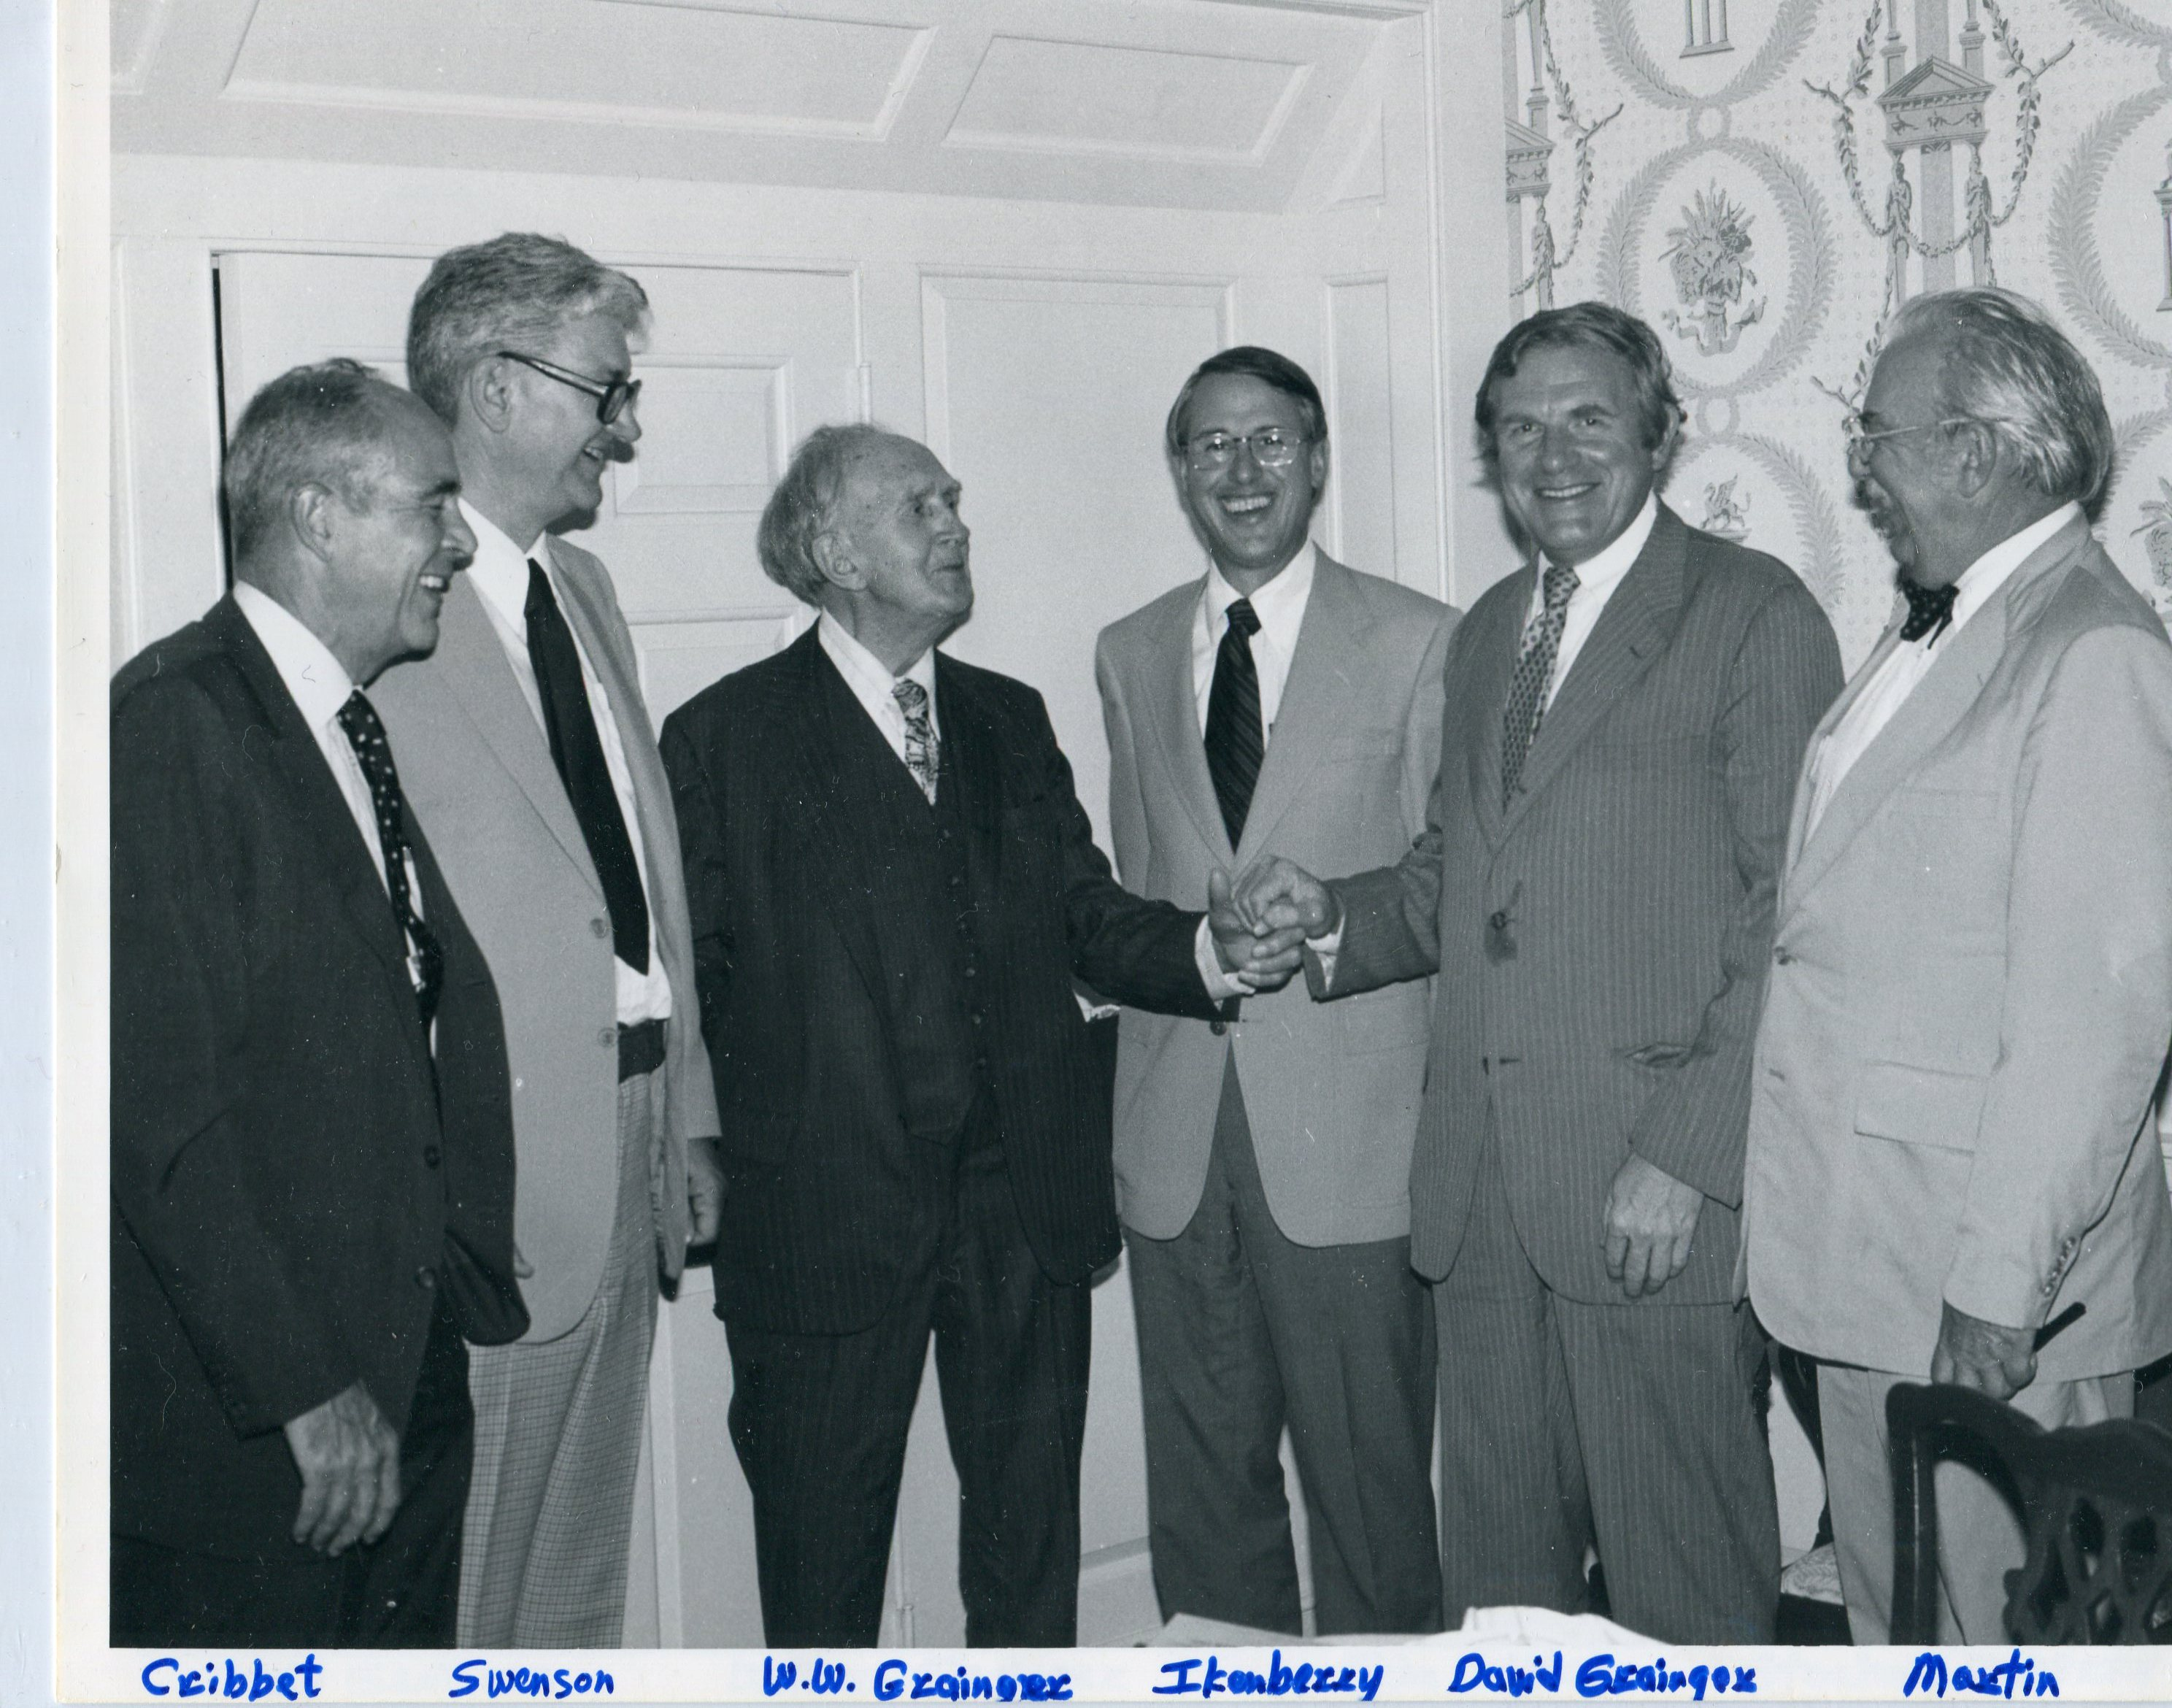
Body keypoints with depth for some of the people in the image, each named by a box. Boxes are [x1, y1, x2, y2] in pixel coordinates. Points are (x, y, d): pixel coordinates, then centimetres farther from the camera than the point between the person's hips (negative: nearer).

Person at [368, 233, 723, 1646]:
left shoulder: (584, 586, 14)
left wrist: (691, 1111, 14)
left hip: (636, 1135, 8)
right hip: (491, 1172, -8)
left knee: (586, 1578, 19)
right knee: (462, 1592, 5)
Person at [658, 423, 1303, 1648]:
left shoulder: (1011, 720, 14)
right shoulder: (725, 739, -1)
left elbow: (1088, 915, 10)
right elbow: (694, 974, -4)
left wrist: (1213, 952, -7)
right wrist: (708, 1145, -12)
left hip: (1028, 1210, 4)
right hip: (830, 1216, -4)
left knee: (1033, 1545, 14)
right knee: (823, 1560, 8)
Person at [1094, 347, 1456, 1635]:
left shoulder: (1419, 642, 0)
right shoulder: (1130, 655, 14)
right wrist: (1191, 953, 5)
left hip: (1350, 1134, -4)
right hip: (1176, 1135, 4)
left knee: (1370, 1480, 2)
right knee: (1203, 1485, 12)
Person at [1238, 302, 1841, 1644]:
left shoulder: (1756, 616, -5)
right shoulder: (1487, 633, 18)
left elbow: (1789, 916, -11)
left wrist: (1685, 1154, -17)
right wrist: (1333, 917, 3)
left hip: (1659, 1191, -6)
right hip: (1484, 1189, 6)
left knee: (1683, 1581, 3)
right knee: (1497, 1565, 14)